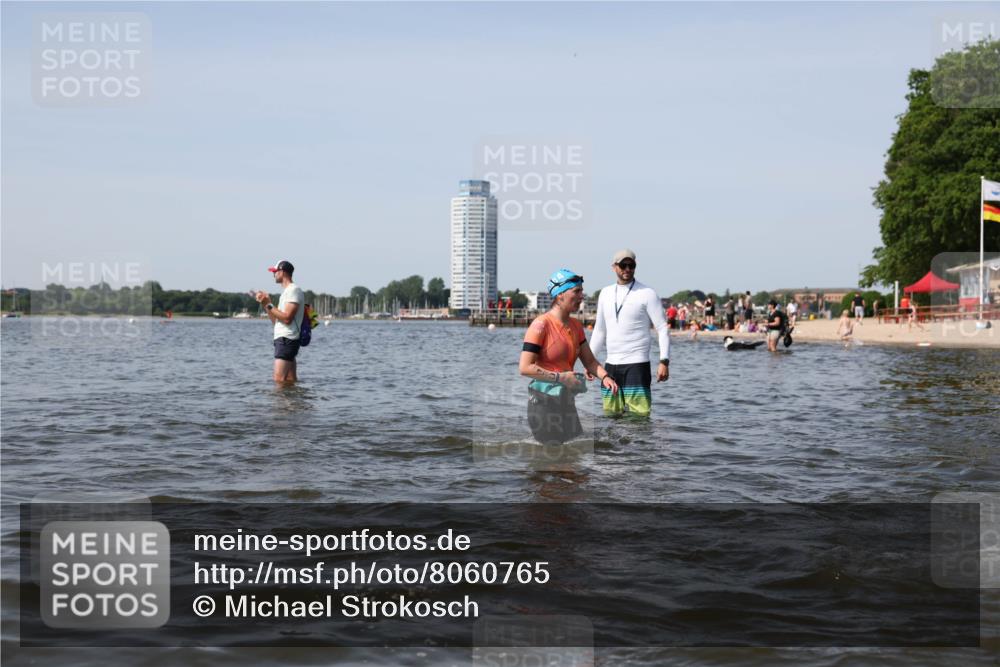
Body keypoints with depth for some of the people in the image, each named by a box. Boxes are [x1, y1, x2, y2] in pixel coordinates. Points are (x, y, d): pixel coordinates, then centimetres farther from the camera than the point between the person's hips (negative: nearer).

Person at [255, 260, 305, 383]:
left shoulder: (293, 290, -10)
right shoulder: (286, 291, 23)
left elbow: (287, 318, -20)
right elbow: (276, 320, 22)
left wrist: (269, 304, -14)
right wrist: (265, 304, 13)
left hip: (286, 339, -10)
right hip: (283, 339, 10)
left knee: (279, 379, -16)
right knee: (291, 381, 7)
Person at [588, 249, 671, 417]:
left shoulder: (647, 294, -4)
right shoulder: (605, 293, 12)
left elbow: (662, 329, -6)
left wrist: (664, 361, -16)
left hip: (637, 364, -5)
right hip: (611, 365, 6)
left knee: (639, 415, -11)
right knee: (610, 415, 7)